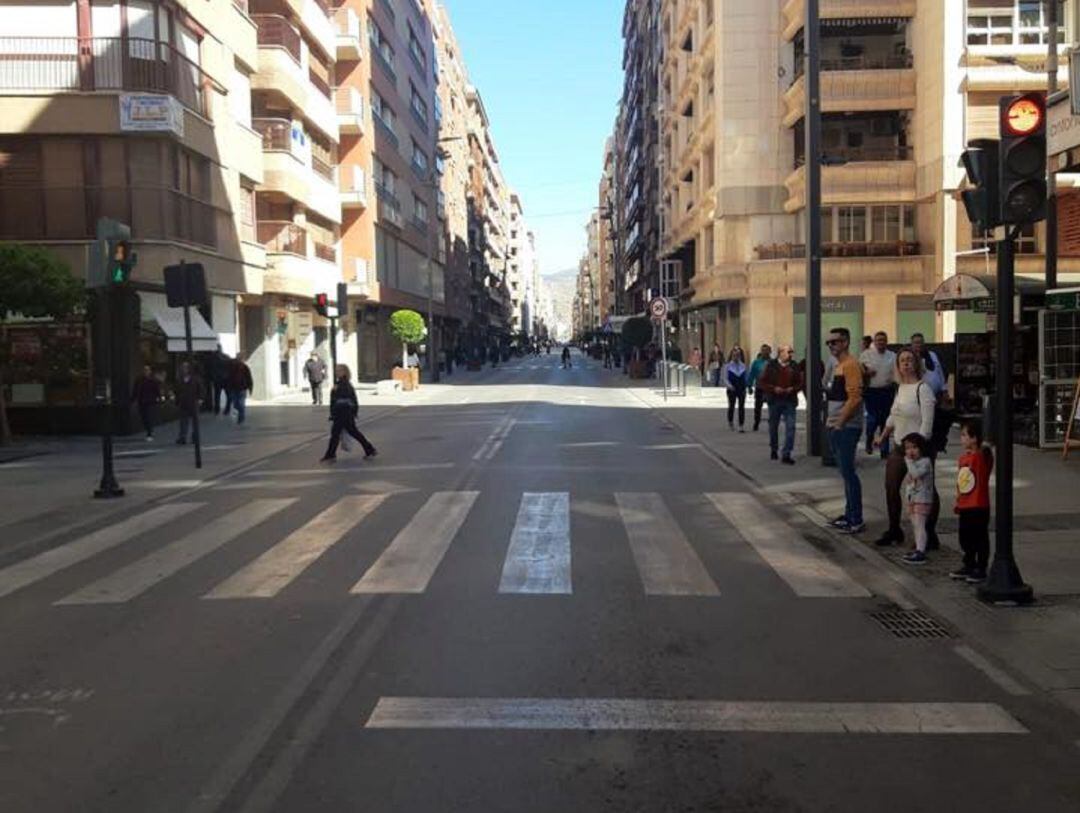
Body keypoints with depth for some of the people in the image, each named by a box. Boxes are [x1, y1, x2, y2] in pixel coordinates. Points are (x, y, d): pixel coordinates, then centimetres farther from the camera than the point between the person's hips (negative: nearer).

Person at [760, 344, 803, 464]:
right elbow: (761, 382, -3)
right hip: (774, 400, -1)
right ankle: (773, 450, 31)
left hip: (790, 401, 1)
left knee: (790, 427, -8)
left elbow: (800, 383, 10)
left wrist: (793, 389, -9)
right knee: (773, 426, 11)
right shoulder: (771, 365, -2)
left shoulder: (794, 366, 5)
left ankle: (786, 454, -6)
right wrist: (774, 389, -15)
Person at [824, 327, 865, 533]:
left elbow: (855, 398, -21)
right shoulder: (837, 365, 16)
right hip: (836, 427, 10)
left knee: (848, 472, -7)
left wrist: (840, 422, -18)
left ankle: (857, 521, -2)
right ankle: (849, 515, 23)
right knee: (845, 472, 14)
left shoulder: (851, 365, -14)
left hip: (847, 428, -10)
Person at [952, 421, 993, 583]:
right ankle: (969, 566, 31)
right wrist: (958, 502, 17)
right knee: (965, 538, 17)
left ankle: (981, 570, 11)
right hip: (964, 506, 8)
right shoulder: (963, 457, 9)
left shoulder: (982, 457, -10)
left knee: (980, 539, 2)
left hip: (979, 506, -8)